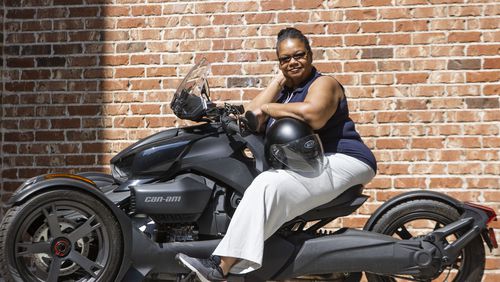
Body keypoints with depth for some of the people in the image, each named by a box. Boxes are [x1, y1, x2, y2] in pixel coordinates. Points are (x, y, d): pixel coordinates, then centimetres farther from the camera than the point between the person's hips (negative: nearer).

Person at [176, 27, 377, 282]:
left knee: (268, 185, -29)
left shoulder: (323, 84, -2)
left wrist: (268, 108, -12)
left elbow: (313, 115, -27)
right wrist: (279, 80, 4)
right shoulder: (284, 90, 21)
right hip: (307, 165, 10)